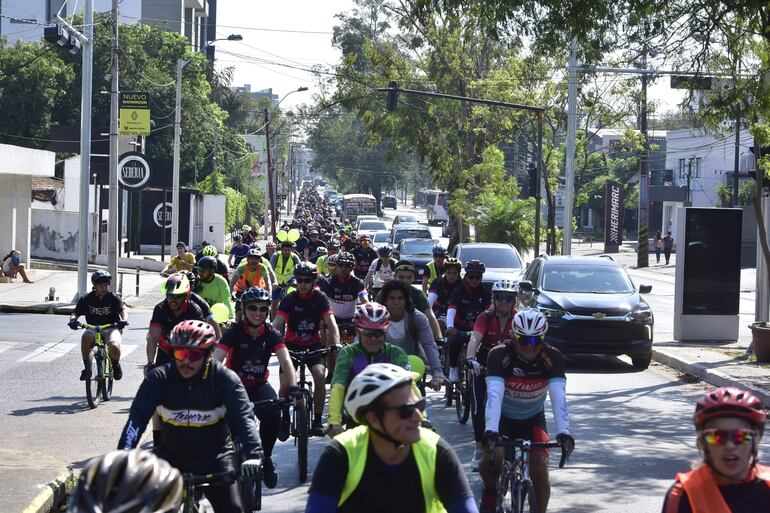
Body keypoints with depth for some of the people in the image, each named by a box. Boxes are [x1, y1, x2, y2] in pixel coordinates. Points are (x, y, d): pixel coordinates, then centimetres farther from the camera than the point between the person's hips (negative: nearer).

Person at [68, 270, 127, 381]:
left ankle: (116, 365, 4)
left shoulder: (113, 298, -5)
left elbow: (122, 309, -19)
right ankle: (87, 368, -19)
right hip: (93, 329, 1)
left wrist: (123, 320, -42)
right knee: (86, 337, -35)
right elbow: (75, 313, -4)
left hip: (111, 329, -1)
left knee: (114, 346, -33)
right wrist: (73, 319, -29)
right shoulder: (87, 299, -2)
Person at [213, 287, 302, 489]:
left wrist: (293, 388, -39)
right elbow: (216, 361, -25)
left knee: (273, 415, -27)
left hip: (259, 386, 1)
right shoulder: (234, 332, -15)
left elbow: (286, 361, -21)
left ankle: (266, 459, -2)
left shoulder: (271, 334, -8)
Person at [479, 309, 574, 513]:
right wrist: (490, 431, -53)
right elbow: (494, 394, -38)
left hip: (533, 419, 1)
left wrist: (563, 432, -47)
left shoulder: (553, 358, -22)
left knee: (539, 469, -18)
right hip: (503, 417, -1)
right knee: (493, 455, -27)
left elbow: (558, 397, -32)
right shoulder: (499, 355, -27)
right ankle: (490, 491, 6)